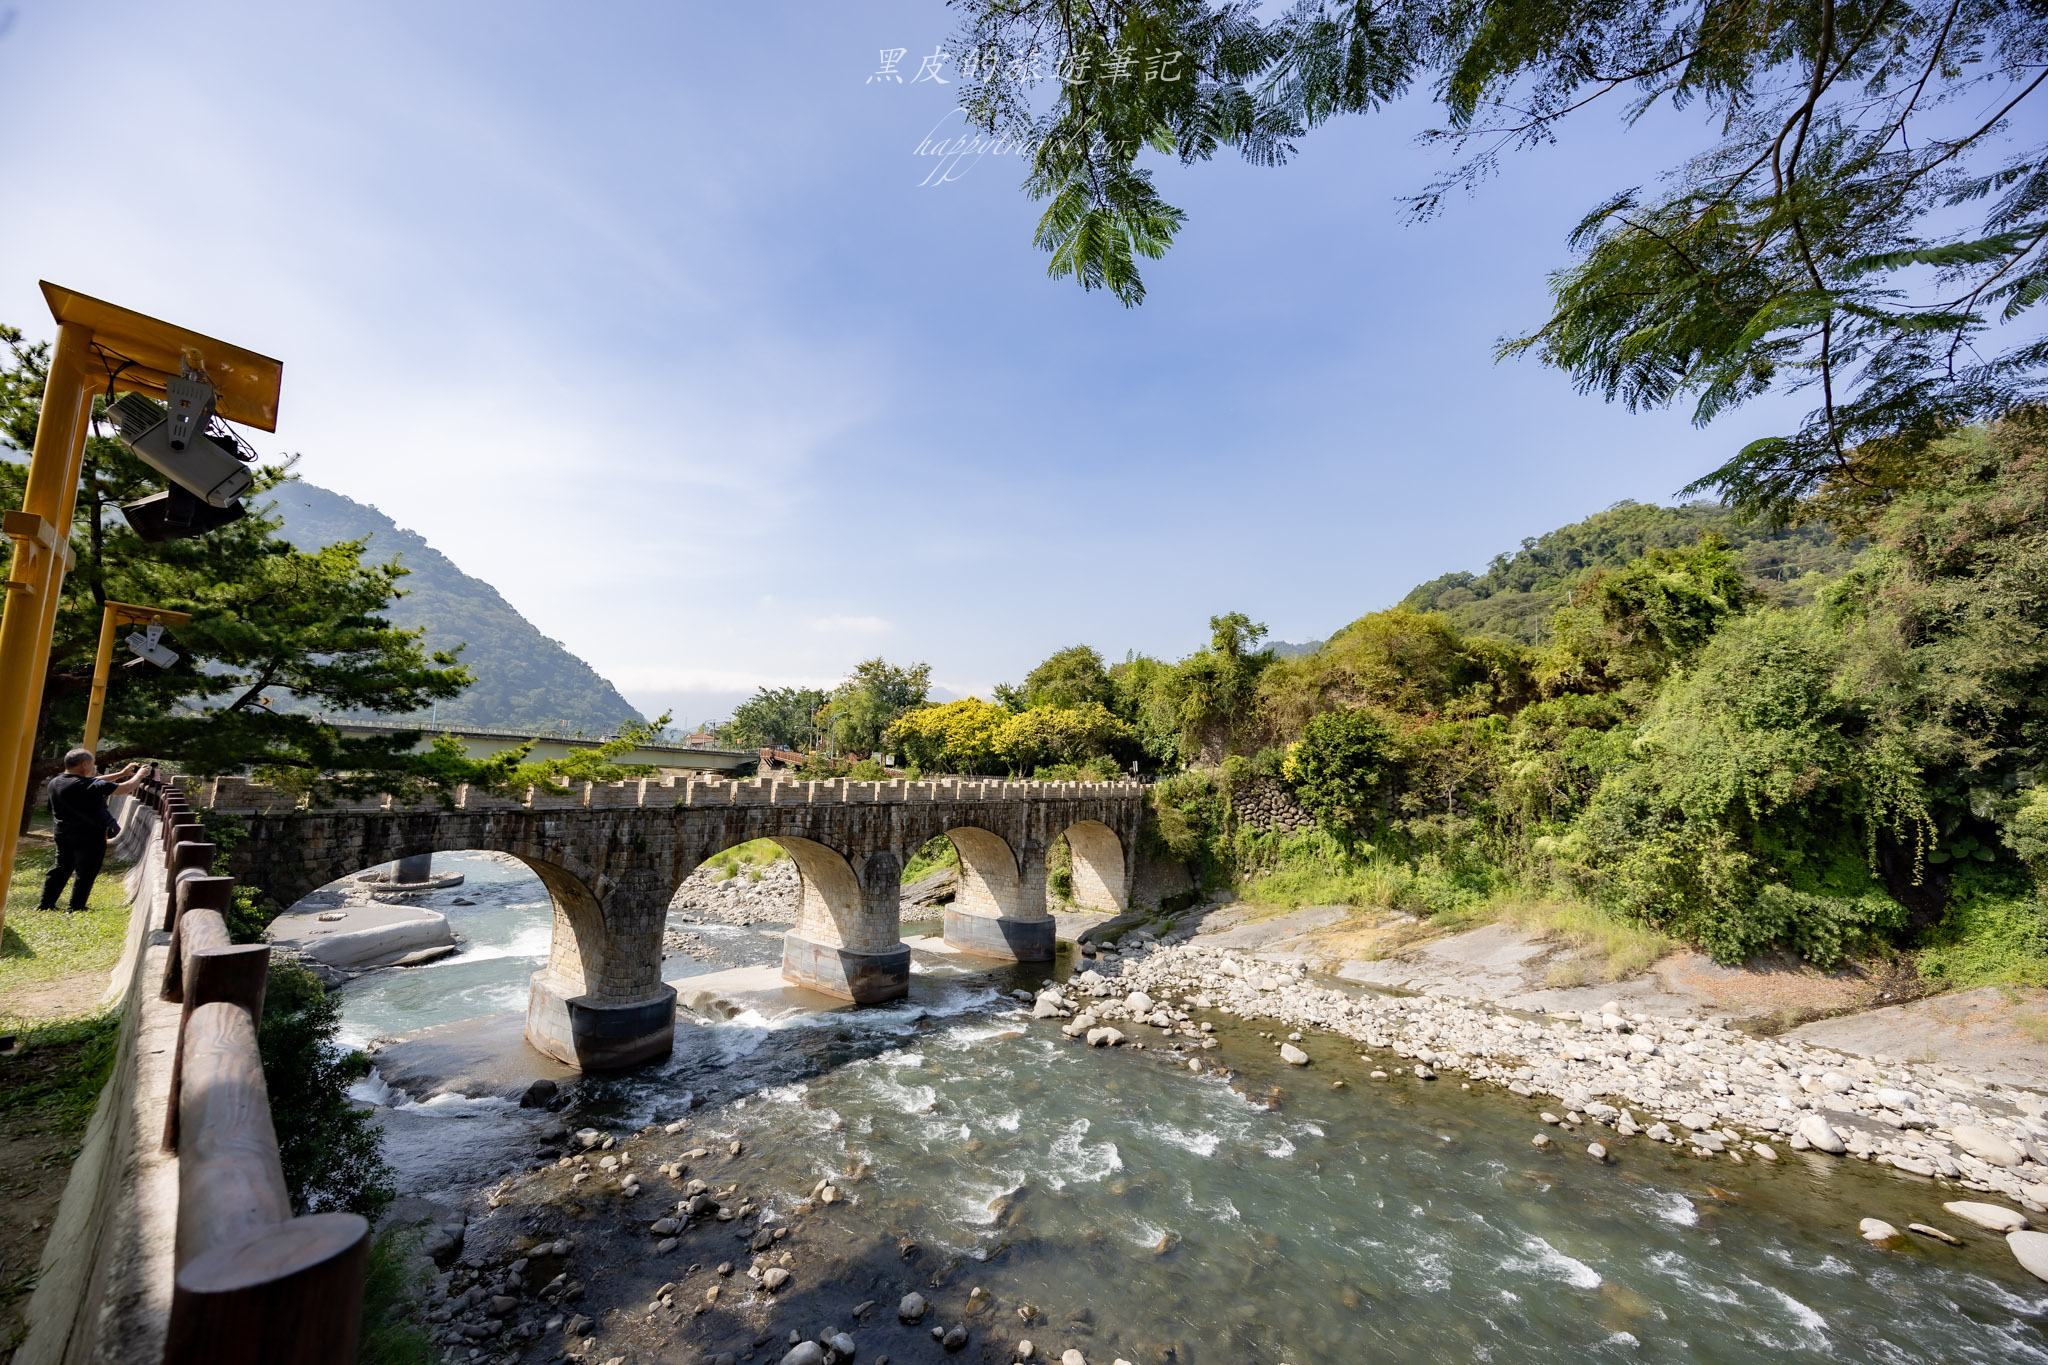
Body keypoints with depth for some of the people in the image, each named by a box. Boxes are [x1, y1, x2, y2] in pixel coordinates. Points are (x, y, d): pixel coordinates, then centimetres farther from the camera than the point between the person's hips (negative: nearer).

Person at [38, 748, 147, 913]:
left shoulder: (55, 782, 3)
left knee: (61, 868, 19)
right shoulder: (86, 785, -22)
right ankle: (76, 909, 8)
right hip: (90, 837, -8)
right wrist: (139, 775, -1)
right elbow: (125, 788, -19)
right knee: (85, 874, 3)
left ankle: (45, 904, 24)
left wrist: (121, 774, 16)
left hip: (64, 835, 8)